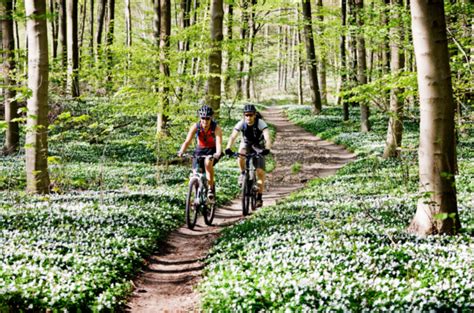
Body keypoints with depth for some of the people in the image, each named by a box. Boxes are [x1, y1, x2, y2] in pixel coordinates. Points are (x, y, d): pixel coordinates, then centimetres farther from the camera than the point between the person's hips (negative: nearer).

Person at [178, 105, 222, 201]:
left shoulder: (216, 128, -23)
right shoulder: (195, 127, -18)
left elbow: (219, 142, -35)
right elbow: (187, 141, -26)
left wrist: (218, 153, -56)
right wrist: (181, 151, -45)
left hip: (212, 151, -3)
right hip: (200, 150, 3)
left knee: (208, 162, -34)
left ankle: (211, 187, -19)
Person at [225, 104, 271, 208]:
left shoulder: (260, 123, -29)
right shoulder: (241, 124, -25)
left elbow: (267, 138, -41)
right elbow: (233, 137, -35)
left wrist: (267, 149, -60)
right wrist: (228, 148, -53)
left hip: (258, 147, -1)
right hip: (246, 144, 1)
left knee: (260, 171, -12)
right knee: (240, 154, -35)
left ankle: (259, 197, 1)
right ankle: (243, 174, -8)